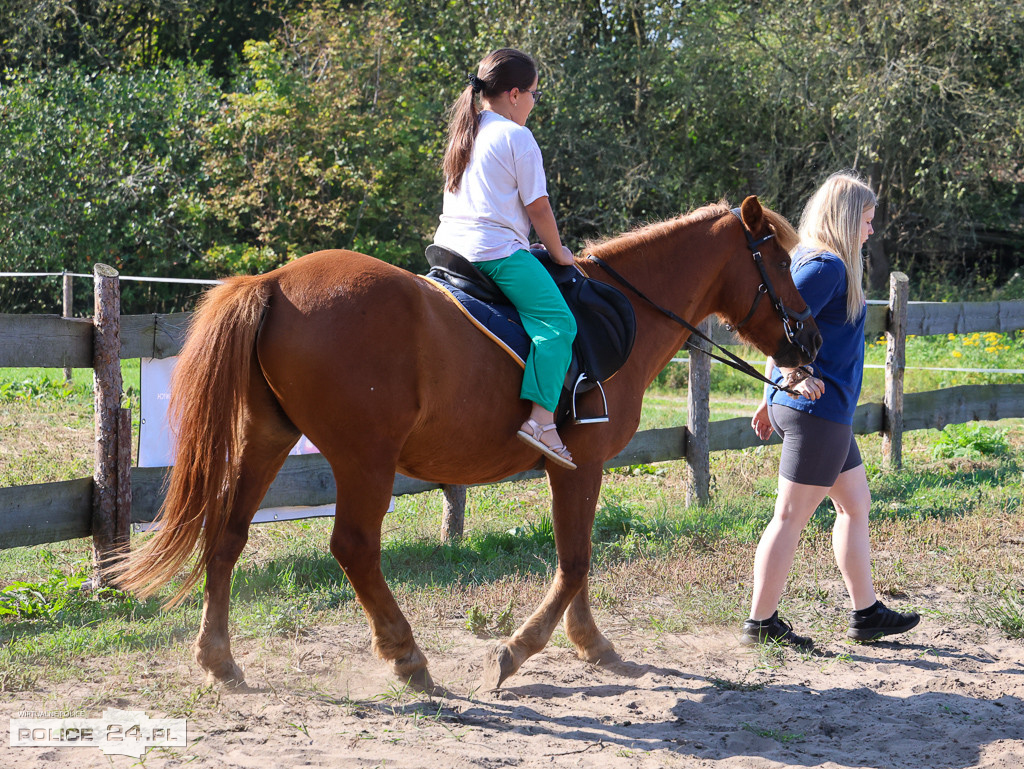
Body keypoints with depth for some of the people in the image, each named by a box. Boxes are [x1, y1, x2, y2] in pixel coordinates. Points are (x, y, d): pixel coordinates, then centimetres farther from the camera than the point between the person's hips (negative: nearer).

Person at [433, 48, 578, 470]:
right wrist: (558, 253, 9)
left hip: (450, 242, 9)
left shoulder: (464, 132, 19)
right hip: (498, 251, -9)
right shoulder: (516, 136, -5)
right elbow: (538, 207, -6)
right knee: (557, 322, -15)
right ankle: (541, 418, -28)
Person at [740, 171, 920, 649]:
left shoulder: (811, 261, 16)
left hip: (827, 412, 11)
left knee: (855, 504, 16)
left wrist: (771, 396, 22)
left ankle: (865, 614, 23)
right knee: (792, 517, -4)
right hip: (819, 411, -11)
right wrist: (796, 377, -31)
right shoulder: (828, 266, -14)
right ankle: (760, 623, 2)